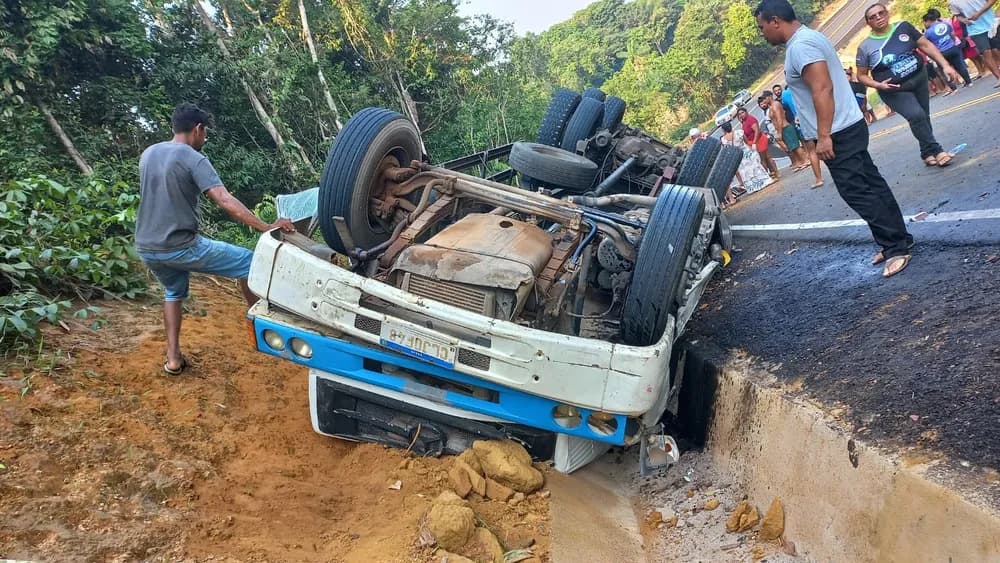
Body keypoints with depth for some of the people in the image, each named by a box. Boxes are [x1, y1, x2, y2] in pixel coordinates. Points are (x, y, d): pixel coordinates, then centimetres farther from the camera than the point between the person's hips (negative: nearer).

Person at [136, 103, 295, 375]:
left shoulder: (148, 154, 10)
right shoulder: (194, 159, -13)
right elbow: (226, 201, -24)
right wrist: (266, 227, -26)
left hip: (146, 248, 8)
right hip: (181, 247, -8)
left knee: (173, 293, 32)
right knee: (248, 263, 7)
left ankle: (173, 359, 26)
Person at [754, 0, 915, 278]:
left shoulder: (800, 46, -18)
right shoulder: (807, 38, 16)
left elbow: (823, 89, -26)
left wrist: (823, 136, -26)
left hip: (837, 134, -11)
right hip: (846, 129, 11)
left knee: (856, 191, -7)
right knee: (871, 185, 13)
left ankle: (896, 247, -1)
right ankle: (898, 240, 21)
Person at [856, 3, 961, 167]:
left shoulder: (903, 27, -3)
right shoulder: (865, 47, -11)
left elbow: (926, 45, 1)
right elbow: (861, 75, -4)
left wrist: (945, 65, -6)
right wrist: (879, 85, -21)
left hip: (920, 79, 4)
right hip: (894, 90, -4)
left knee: (923, 118, 10)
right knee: (916, 115, -21)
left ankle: (928, 153, 29)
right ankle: (935, 150, -5)